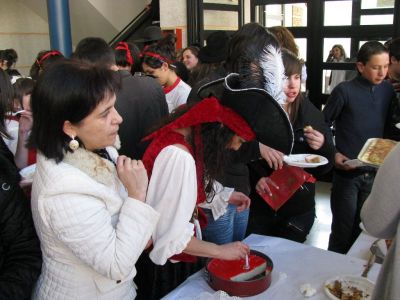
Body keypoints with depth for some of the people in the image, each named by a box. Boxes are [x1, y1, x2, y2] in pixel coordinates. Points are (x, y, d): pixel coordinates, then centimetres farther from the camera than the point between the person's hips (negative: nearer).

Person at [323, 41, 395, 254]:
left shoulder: (388, 90, 5)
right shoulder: (345, 91, -9)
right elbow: (323, 124, -3)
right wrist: (333, 154, -12)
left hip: (374, 173, 4)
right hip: (347, 172, -4)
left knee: (362, 230, 14)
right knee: (343, 231, 4)